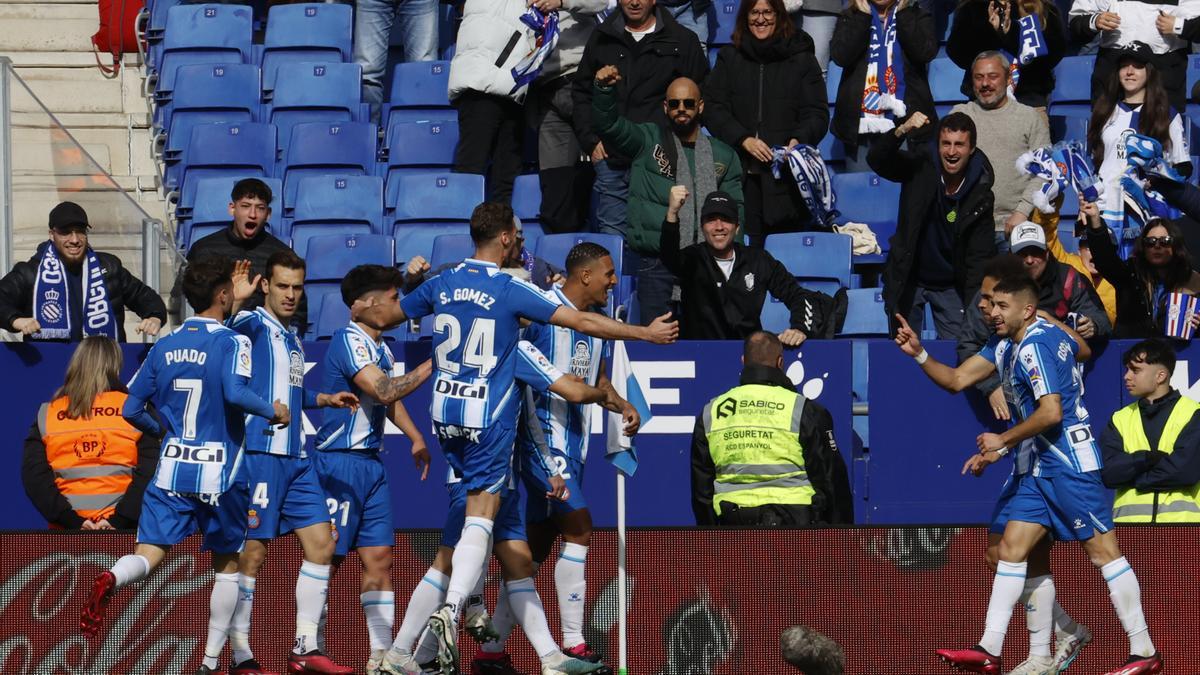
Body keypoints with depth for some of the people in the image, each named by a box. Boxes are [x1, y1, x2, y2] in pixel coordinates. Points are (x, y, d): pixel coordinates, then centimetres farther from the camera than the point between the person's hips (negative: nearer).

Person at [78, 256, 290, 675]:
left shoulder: (164, 346, 8)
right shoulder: (231, 342, -7)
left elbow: (131, 409, 9)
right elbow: (235, 392, -24)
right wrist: (273, 411, -6)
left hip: (172, 468, 3)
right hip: (221, 471, -3)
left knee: (149, 555, -4)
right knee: (227, 564, 15)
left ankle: (111, 580, -39)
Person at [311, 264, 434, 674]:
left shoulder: (380, 346, 14)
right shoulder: (349, 341, -15)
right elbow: (383, 391, -27)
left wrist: (416, 437, 28)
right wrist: (432, 365, -23)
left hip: (371, 462, 9)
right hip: (340, 463, -9)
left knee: (379, 558, 6)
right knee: (328, 558, -5)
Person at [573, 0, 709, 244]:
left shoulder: (683, 40, 7)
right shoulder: (601, 38, 14)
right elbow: (581, 93, 20)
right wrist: (590, 141, 9)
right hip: (611, 158, 3)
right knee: (612, 235, 2)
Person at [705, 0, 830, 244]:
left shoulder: (801, 58, 9)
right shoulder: (729, 57, 14)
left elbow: (817, 113, 5)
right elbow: (713, 108, 7)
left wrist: (799, 140, -16)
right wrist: (743, 139, -9)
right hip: (741, 173, 1)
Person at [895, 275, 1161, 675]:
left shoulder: (1034, 347, -15)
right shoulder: (1008, 345, 14)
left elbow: (1051, 412, -24)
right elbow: (956, 380, 21)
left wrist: (1002, 442, -14)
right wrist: (919, 355, 7)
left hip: (1070, 464, -10)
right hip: (1042, 466, 10)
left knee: (1103, 552, -7)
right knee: (1011, 548, 5)